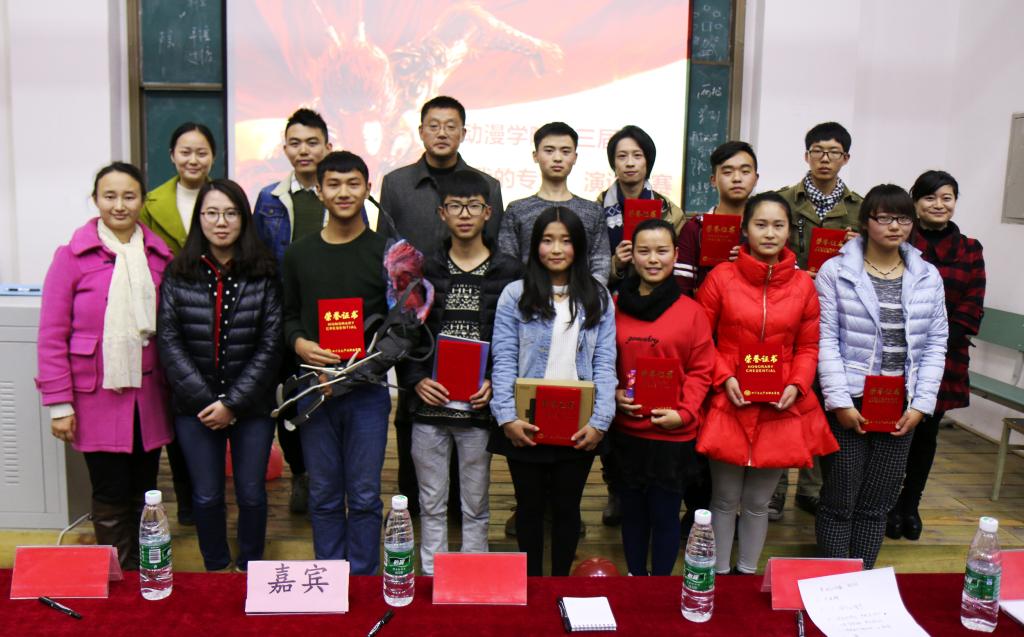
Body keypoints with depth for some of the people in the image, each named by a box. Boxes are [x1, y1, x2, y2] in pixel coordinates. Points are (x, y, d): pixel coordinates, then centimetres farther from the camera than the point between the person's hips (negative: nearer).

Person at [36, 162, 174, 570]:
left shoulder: (160, 256, 4)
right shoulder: (73, 256, -6)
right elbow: (52, 335, -5)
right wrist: (59, 404, -7)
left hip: (148, 395, 3)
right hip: (97, 397, -3)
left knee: (144, 494, 14)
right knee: (111, 497, 6)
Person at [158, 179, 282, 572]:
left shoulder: (264, 274, -4)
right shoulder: (178, 274, -1)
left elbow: (270, 345, -7)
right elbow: (169, 342, -4)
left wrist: (233, 403, -12)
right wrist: (205, 401, -12)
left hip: (251, 405, -1)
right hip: (195, 407, 1)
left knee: (251, 494, 9)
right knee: (206, 496, 10)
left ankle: (250, 570, 31)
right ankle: (214, 570, 32)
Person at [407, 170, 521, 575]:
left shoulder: (508, 273, 1)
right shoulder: (424, 270, 6)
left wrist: (495, 383, -12)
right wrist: (417, 379, -8)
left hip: (479, 406, -1)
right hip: (429, 404, 2)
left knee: (475, 506, 10)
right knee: (431, 504, 11)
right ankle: (431, 579, 25)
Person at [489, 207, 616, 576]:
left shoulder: (598, 297, 5)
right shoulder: (516, 295, 0)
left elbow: (604, 364, 0)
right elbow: (503, 361, -5)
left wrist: (599, 422, -9)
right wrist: (507, 418, -14)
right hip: (526, 425, -1)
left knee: (567, 505, 14)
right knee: (530, 505, 13)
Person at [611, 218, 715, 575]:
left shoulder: (691, 311, -5)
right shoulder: (614, 306, 0)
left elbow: (701, 370, -3)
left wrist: (683, 413, -13)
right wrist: (613, 394, -9)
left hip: (673, 436, -2)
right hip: (626, 432, 2)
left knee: (665, 515, 9)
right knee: (632, 513, 16)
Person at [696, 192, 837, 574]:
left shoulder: (803, 285, 1)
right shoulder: (721, 277, -6)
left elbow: (808, 347, 8)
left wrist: (796, 386, -7)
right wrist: (724, 378, -13)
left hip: (781, 409, 2)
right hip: (729, 405, -2)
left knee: (758, 502, 15)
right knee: (725, 499, 9)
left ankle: (747, 573, 34)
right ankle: (719, 573, 28)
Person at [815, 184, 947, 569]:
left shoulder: (928, 277, 7)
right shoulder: (835, 272, -4)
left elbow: (935, 344, 7)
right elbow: (826, 340, -7)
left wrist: (921, 405, 0)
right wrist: (840, 402, -12)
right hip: (849, 402, -3)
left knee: (879, 502, 10)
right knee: (839, 501, 3)